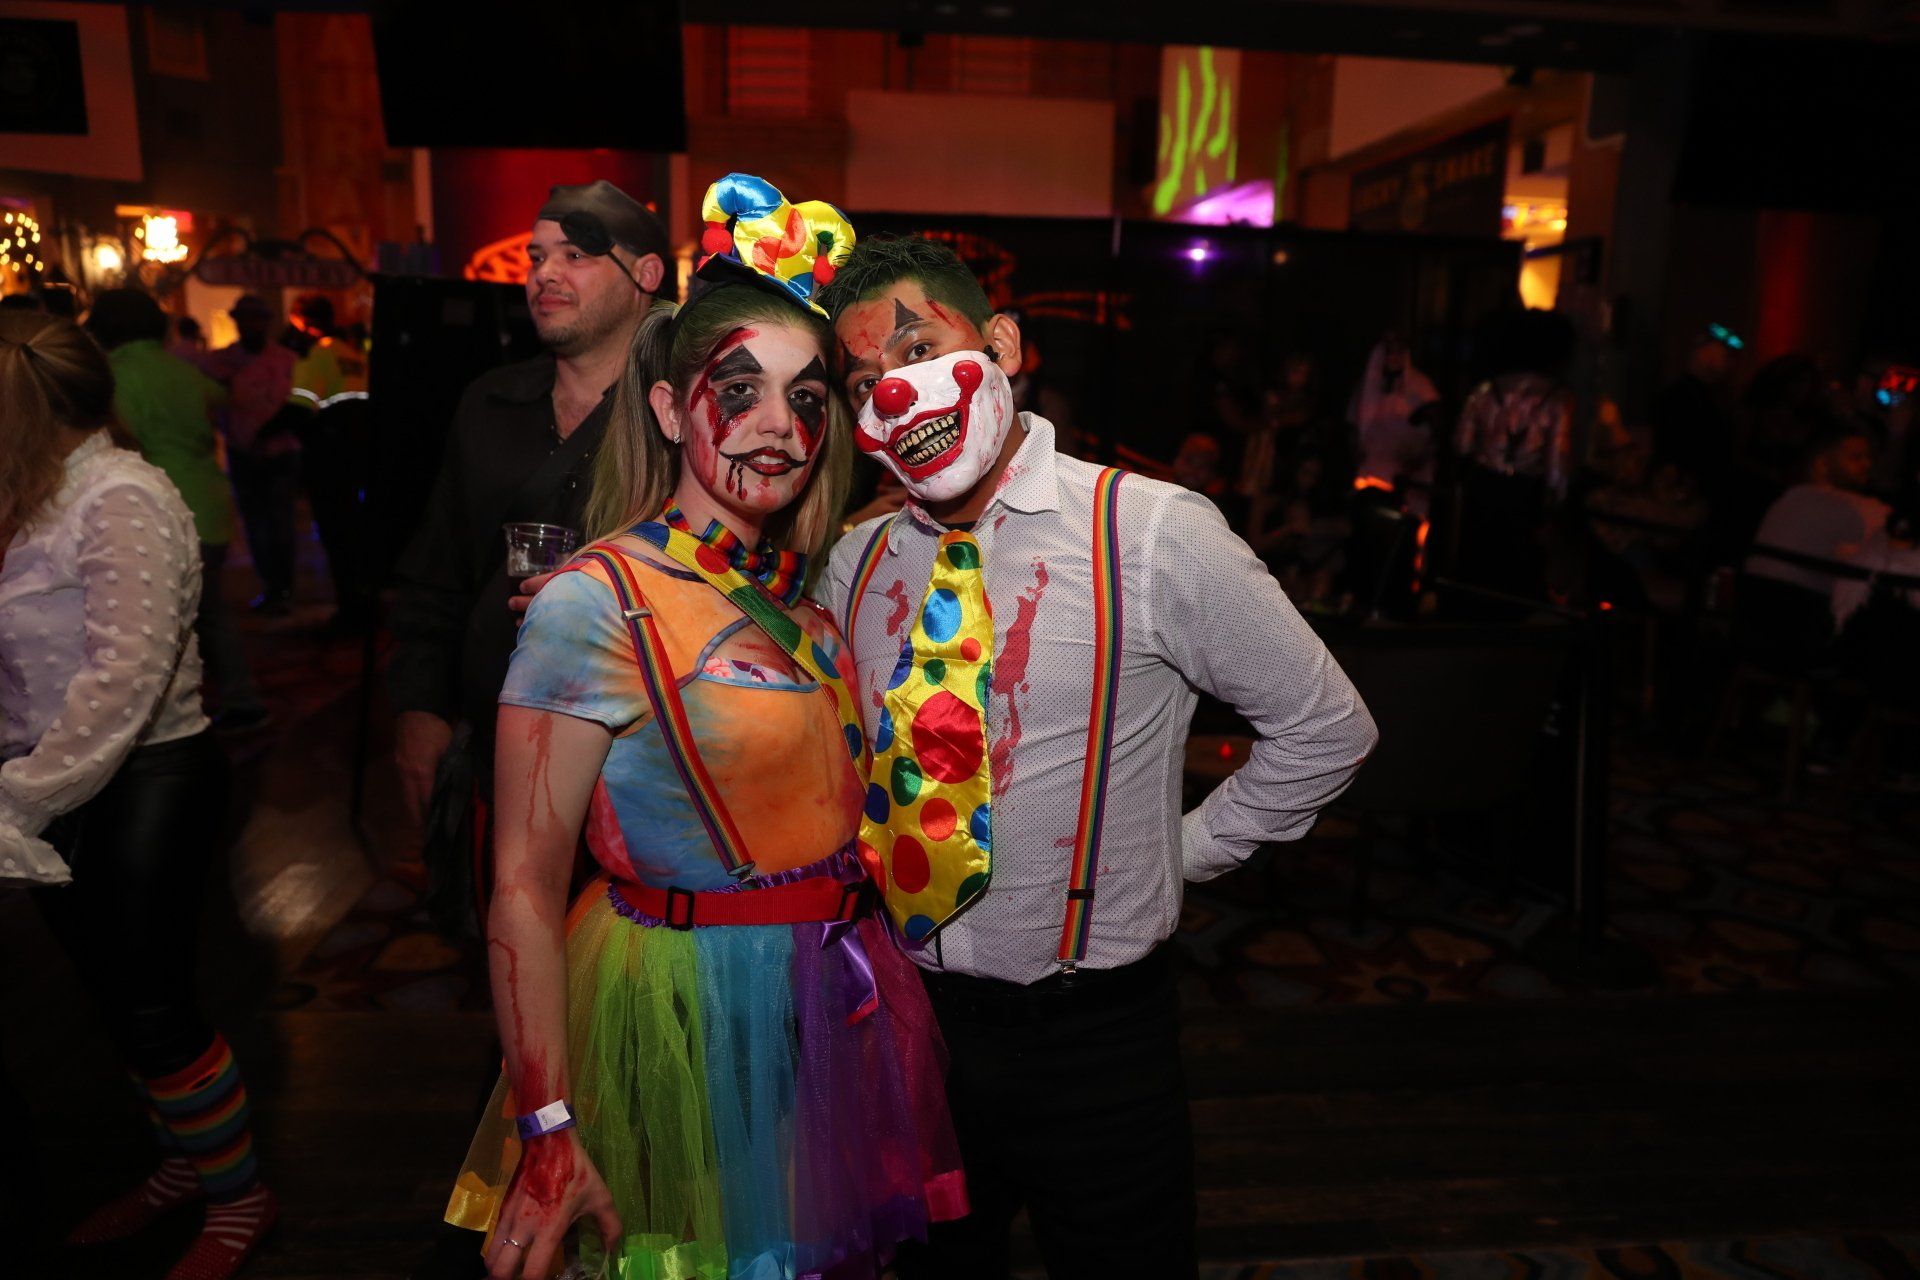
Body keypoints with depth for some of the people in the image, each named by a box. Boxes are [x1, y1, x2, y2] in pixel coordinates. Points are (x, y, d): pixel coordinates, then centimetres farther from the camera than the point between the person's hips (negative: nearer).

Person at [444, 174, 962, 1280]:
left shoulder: (804, 591, 4)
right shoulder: (597, 601, -17)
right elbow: (526, 892, -17)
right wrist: (548, 1133, -18)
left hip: (833, 1012, 7)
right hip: (689, 1017, -6)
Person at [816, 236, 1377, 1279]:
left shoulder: (1153, 534, -15)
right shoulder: (857, 564, -1)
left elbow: (1326, 728, -5)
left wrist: (1179, 852, -4)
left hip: (1093, 1037, -4)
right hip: (904, 1011, 4)